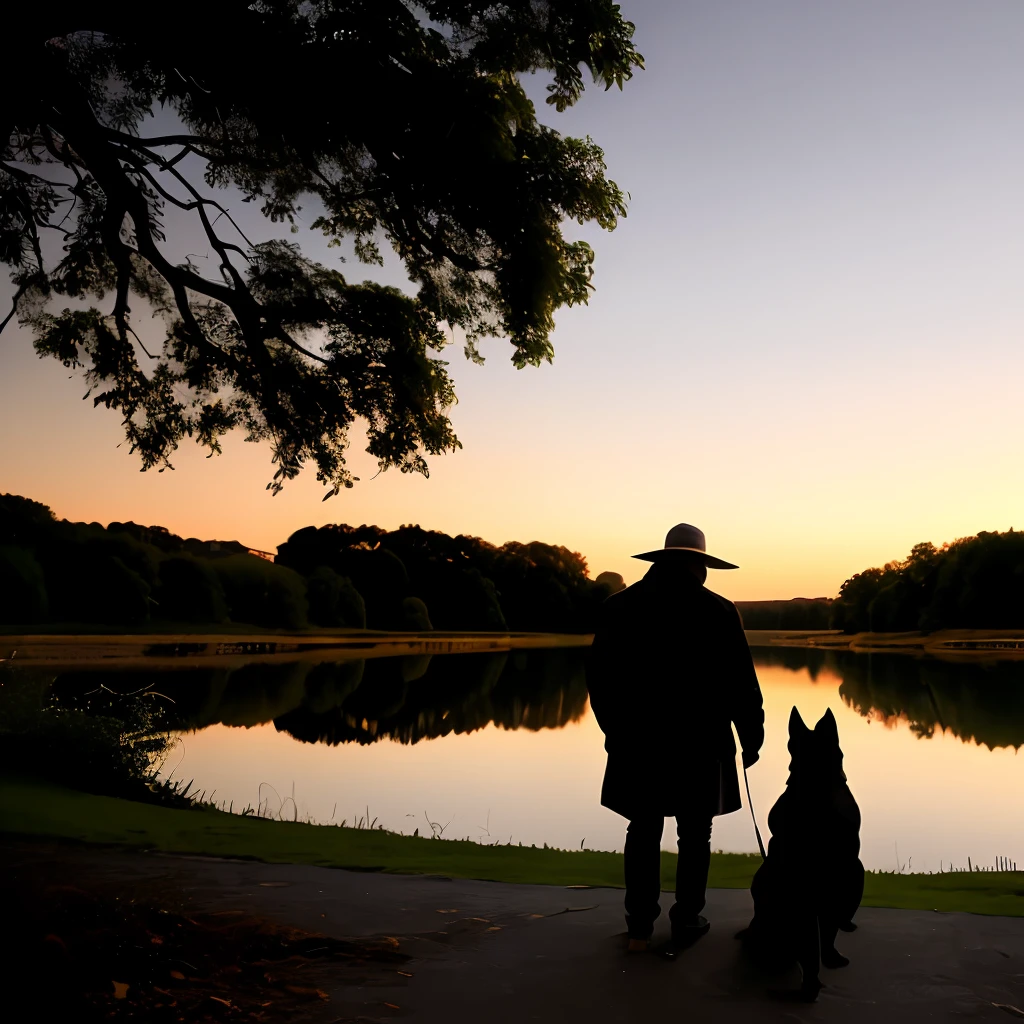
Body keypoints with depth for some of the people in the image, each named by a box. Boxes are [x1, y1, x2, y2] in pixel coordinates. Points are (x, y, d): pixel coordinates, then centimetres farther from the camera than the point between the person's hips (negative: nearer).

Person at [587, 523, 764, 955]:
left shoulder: (618, 607, -1)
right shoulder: (717, 612, -10)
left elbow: (600, 678, 3)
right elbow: (741, 685, -8)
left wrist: (617, 732, 14)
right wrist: (751, 738, 4)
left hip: (637, 743, 3)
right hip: (699, 743, -2)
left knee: (643, 831, 13)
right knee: (694, 836, 12)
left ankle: (640, 927, 17)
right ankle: (686, 923, 18)